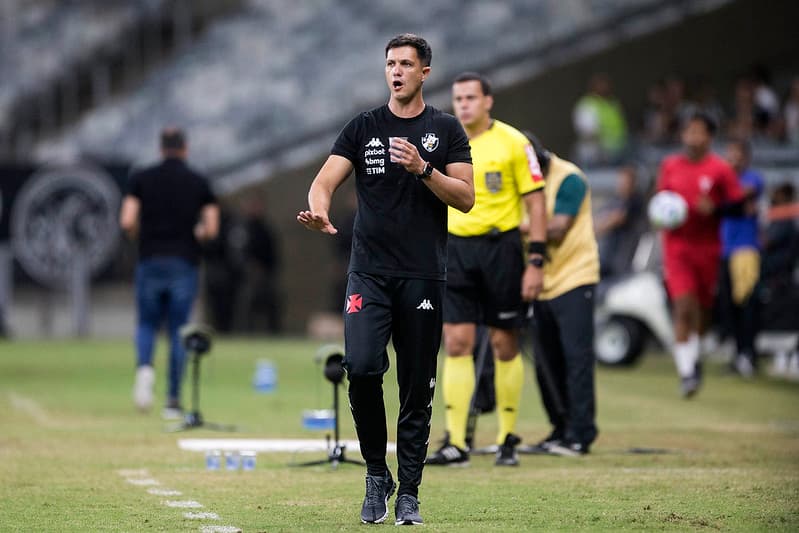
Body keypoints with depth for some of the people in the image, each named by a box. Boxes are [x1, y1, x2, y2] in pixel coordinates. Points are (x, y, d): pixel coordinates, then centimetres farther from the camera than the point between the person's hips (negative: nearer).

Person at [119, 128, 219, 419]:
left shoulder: (141, 179, 2)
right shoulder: (199, 182, 3)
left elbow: (127, 222, -6)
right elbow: (211, 228, -1)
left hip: (150, 261, 0)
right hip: (184, 263, 0)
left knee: (146, 324, 14)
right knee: (178, 331, 7)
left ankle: (144, 366, -18)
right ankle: (173, 400, 4)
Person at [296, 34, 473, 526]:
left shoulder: (446, 130, 7)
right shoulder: (363, 128, 8)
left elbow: (466, 198, 0)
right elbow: (326, 180, -2)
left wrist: (423, 169, -15)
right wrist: (319, 209, -25)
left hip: (424, 276, 0)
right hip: (369, 272, 0)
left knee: (417, 388, 2)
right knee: (361, 368, -17)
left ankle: (409, 492, 12)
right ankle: (377, 475, 1)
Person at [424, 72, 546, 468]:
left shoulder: (512, 142, -4)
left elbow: (535, 201, -3)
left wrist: (536, 261, -9)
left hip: (500, 246, -3)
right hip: (456, 247, 3)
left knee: (505, 345, 3)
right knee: (456, 343, -4)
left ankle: (508, 439, 14)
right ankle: (455, 443, -5)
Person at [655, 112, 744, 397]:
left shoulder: (721, 169, -3)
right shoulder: (669, 166, 5)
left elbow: (738, 205, -3)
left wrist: (714, 209, -20)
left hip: (707, 248, 0)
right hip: (677, 244, 0)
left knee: (703, 307, 10)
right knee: (683, 307, -12)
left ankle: (694, 355, 38)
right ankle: (686, 371, -9)